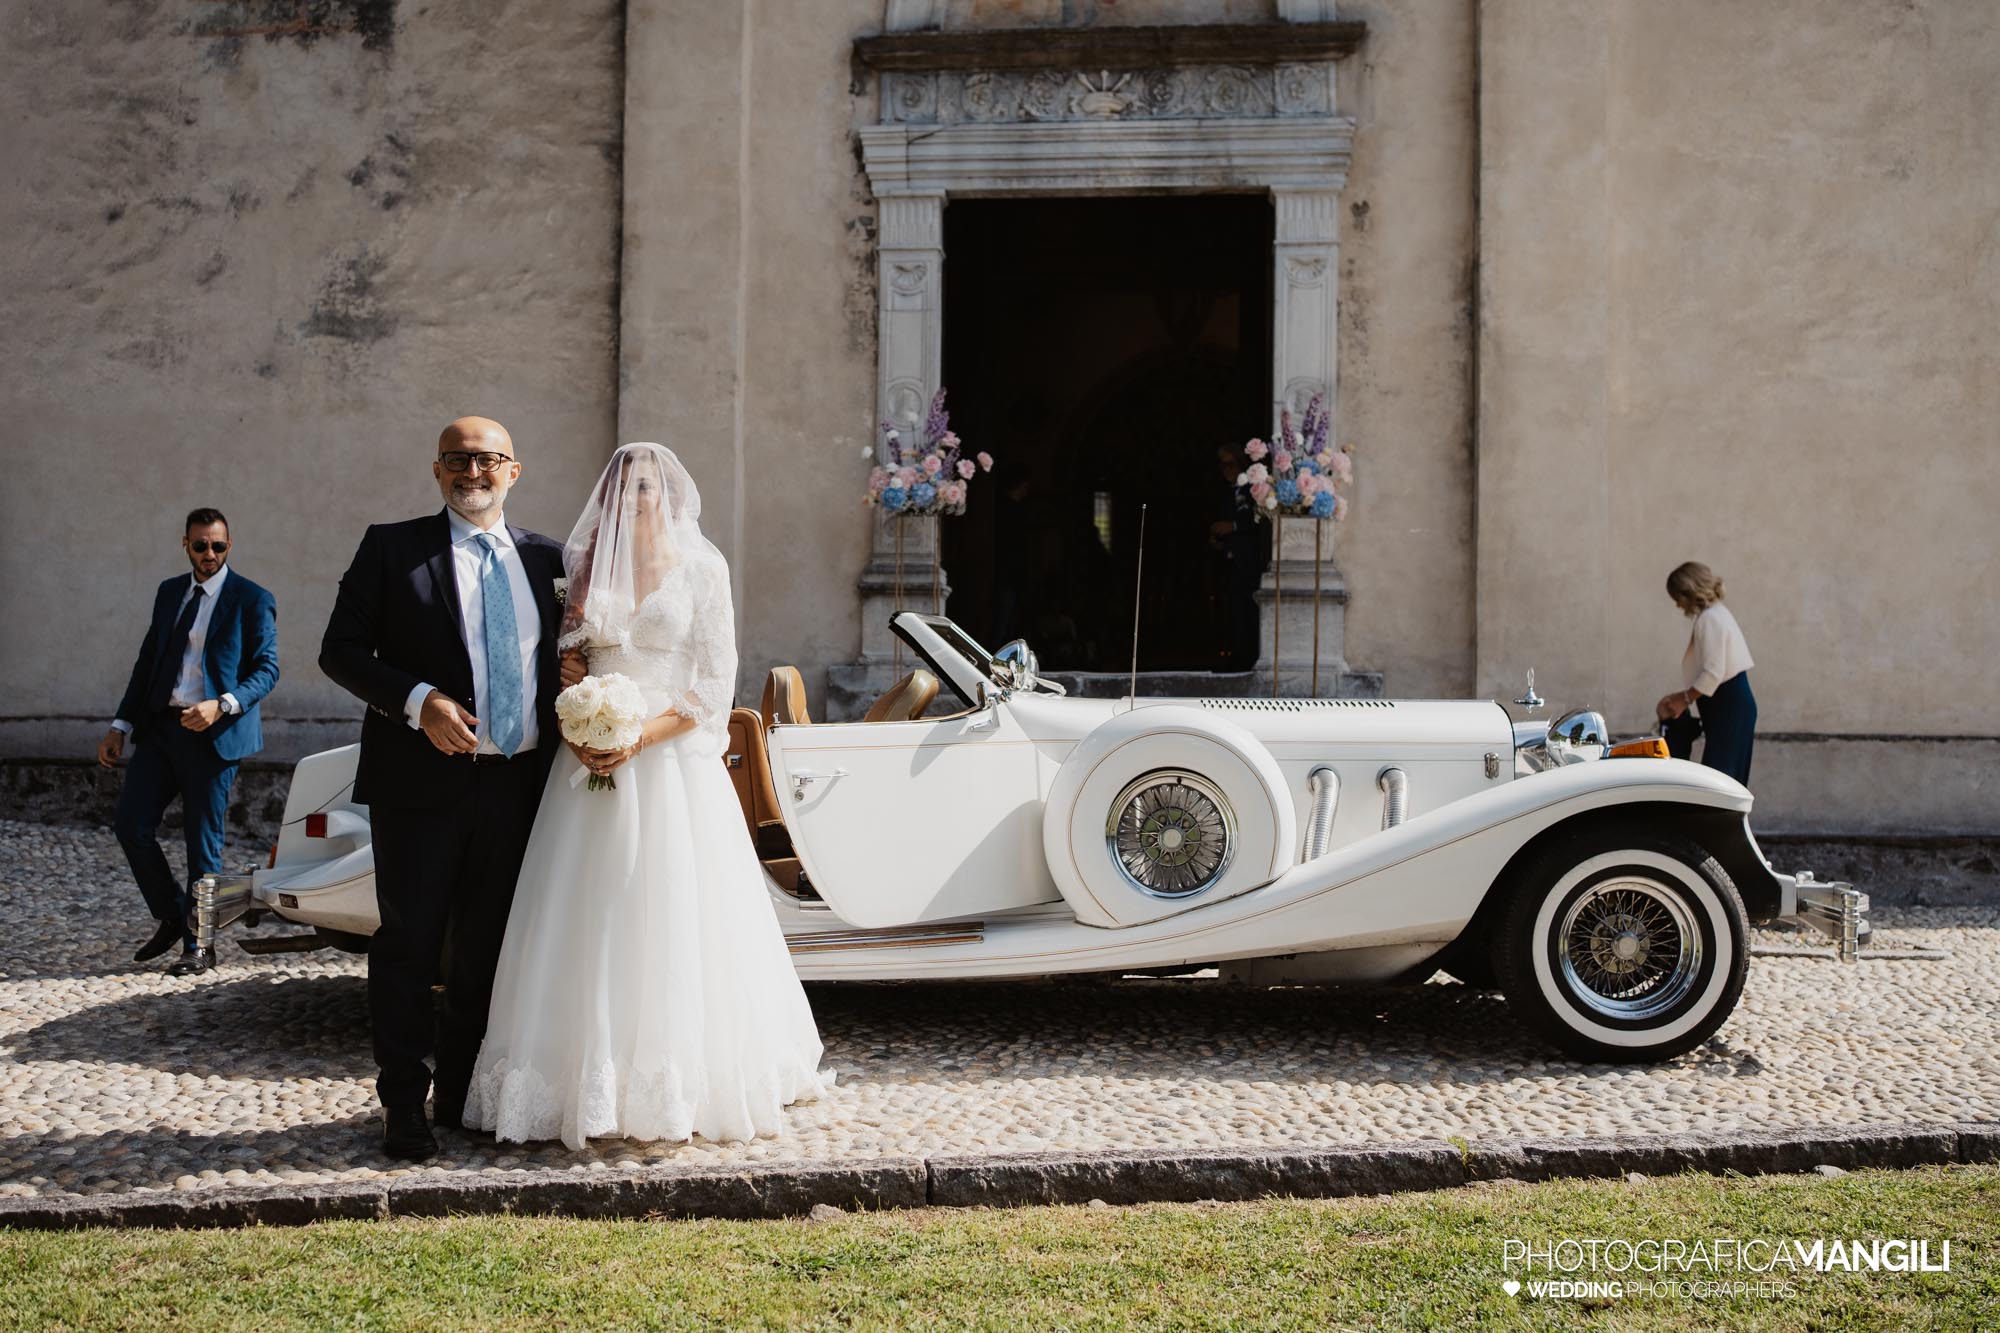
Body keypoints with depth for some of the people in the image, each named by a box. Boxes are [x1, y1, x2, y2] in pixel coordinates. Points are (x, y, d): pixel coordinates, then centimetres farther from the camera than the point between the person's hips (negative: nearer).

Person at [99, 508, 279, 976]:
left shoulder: (252, 600, -3)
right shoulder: (169, 593, 14)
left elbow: (266, 669, -7)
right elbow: (148, 661, 16)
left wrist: (222, 705, -23)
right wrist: (121, 726, 9)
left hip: (213, 734, -5)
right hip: (160, 727, 6)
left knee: (203, 843, 0)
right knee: (131, 825, 1)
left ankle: (199, 946, 12)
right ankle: (171, 917, 21)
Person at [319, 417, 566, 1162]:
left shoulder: (544, 559, 12)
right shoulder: (391, 548, 1)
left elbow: (564, 661, 17)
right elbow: (341, 650, -4)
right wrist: (417, 701, -18)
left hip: (516, 787, 4)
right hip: (423, 783, -3)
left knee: (485, 951, 12)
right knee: (410, 947, 3)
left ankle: (463, 1099, 24)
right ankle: (404, 1107, 13)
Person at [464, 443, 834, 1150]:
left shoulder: (701, 569, 1)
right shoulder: (587, 568, 11)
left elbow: (714, 685, -4)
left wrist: (642, 738, -14)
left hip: (675, 764, -3)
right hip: (593, 764, 3)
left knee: (674, 923, -2)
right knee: (589, 924, 1)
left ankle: (675, 1084, 7)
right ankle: (590, 1081, 8)